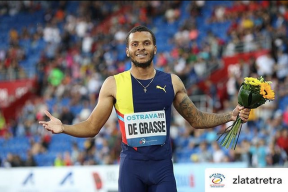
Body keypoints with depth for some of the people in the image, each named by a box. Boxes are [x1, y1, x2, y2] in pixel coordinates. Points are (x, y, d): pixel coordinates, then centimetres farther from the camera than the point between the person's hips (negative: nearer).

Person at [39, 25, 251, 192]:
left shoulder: (172, 82, 4)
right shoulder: (113, 84, -1)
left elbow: (198, 120, 12)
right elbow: (91, 127, 3)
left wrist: (231, 116, -1)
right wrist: (64, 128, -15)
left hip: (162, 165, 1)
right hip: (131, 165, -1)